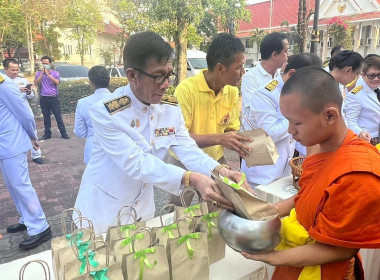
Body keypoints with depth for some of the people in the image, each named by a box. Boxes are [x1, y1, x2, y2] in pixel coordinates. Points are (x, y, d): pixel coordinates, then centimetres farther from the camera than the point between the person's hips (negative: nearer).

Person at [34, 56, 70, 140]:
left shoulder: (55, 73, 2)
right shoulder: (39, 73, 7)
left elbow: (57, 82, -16)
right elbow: (36, 82, -8)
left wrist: (48, 73, -14)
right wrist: (42, 73, -10)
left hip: (54, 98, -2)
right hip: (44, 98, 2)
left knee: (58, 116, 1)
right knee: (46, 117, 8)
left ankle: (63, 133, 6)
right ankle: (47, 134, 17)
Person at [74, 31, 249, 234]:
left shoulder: (171, 107, -7)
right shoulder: (105, 112, -25)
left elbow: (188, 149, -11)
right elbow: (135, 163, -31)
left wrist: (220, 171, -30)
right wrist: (191, 179, -41)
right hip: (103, 211, -5)